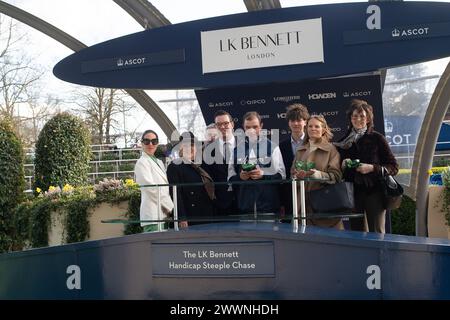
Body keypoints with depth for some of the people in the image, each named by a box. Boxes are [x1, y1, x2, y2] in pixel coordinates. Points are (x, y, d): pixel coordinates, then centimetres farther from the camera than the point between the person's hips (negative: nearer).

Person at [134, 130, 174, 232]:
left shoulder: (159, 162, 20)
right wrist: (170, 206, -10)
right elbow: (151, 188, -12)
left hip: (163, 214, 8)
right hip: (153, 215, -8)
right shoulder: (142, 162, -4)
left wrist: (169, 207, 7)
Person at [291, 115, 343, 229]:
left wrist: (317, 174, -23)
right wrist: (298, 175, -8)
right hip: (303, 201, 3)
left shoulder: (331, 149, 2)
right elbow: (293, 173, 15)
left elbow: (335, 176, -7)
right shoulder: (300, 151, 16)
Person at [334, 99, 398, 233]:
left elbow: (394, 167, -1)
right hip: (353, 193, 4)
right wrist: (343, 166, -2)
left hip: (374, 192, -3)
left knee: (376, 233, -4)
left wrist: (372, 168, -14)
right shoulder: (343, 142, 12)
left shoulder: (377, 138, 2)